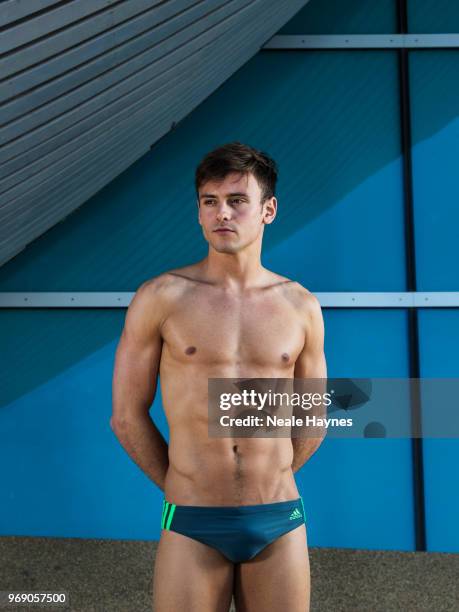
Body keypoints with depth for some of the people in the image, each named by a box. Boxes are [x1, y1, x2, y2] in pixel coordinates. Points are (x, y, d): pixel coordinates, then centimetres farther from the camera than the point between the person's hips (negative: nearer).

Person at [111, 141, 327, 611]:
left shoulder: (301, 306, 2)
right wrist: (185, 489, 7)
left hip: (280, 523, 2)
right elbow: (127, 417, 0)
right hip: (193, 527, -2)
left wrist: (266, 490, 12)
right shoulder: (160, 297, -5)